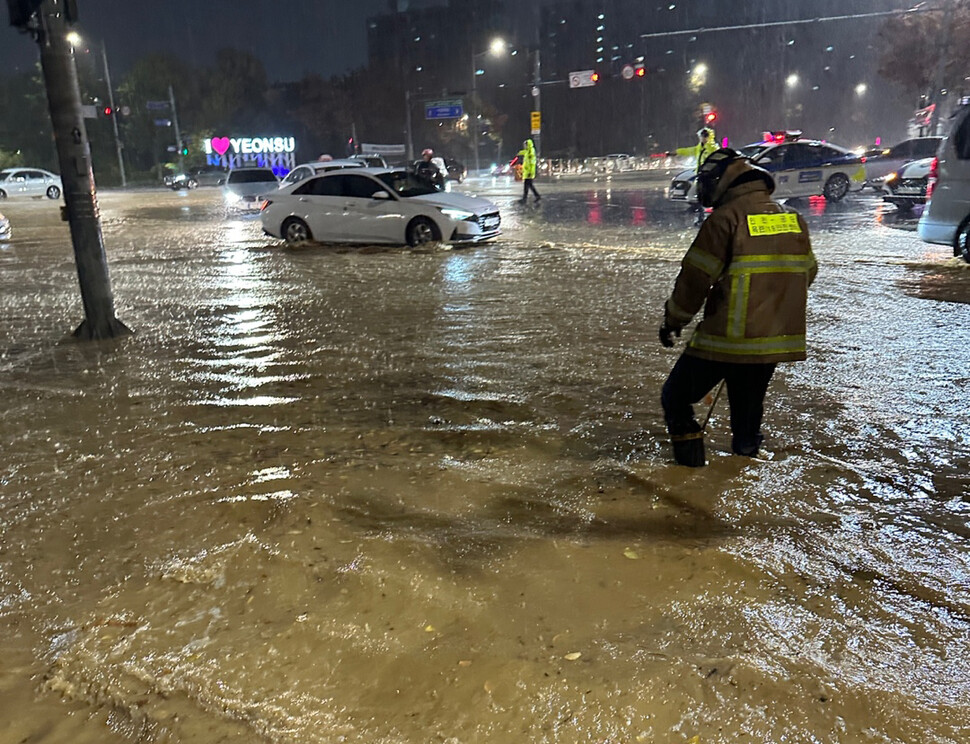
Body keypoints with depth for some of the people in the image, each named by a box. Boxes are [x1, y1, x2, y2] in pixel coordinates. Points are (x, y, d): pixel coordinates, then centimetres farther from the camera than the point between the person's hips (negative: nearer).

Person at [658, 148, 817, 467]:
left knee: (676, 398, 10)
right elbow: (807, 273, 21)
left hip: (725, 338, -7)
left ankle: (690, 461, 5)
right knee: (748, 404, 23)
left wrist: (672, 322, 1)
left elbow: (695, 278, -13)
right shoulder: (795, 219, 10)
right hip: (777, 341, 7)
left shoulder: (725, 218, -12)